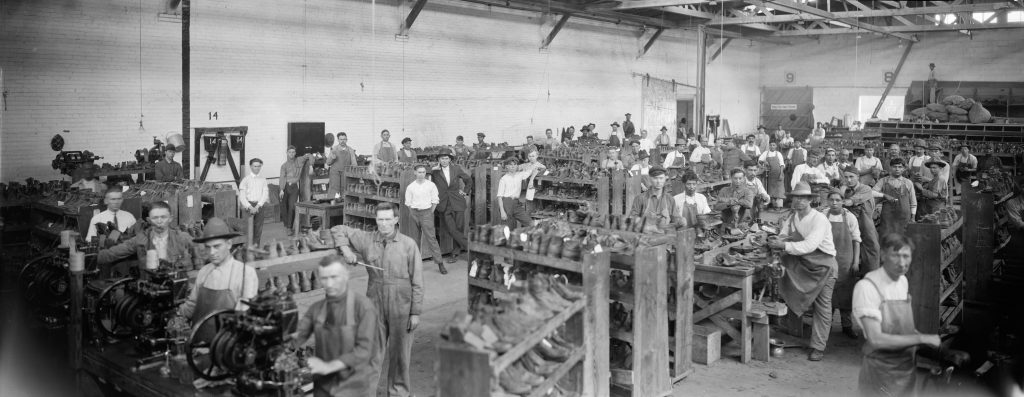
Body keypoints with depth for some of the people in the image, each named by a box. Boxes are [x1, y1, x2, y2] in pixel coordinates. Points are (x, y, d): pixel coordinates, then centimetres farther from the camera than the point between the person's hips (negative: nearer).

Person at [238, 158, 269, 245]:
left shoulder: (263, 180, 8)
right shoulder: (246, 180, 1)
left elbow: (265, 194, 3)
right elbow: (242, 196, -3)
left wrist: (258, 206, -10)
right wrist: (250, 207, -14)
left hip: (259, 205, 3)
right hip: (248, 204, -3)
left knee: (259, 227, 3)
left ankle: (256, 245, 13)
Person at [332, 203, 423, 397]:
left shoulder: (408, 244, -6)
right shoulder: (367, 239, 2)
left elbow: (417, 281, -5)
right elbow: (338, 230, 14)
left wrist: (416, 312, -6)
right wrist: (345, 248, -5)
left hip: (401, 306, -2)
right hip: (375, 305, 2)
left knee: (399, 352, 9)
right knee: (373, 351, 9)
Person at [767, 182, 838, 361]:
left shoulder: (820, 219, -19)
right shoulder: (792, 218, 3)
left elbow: (809, 245, -30)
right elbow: (783, 236, 0)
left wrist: (784, 245, -36)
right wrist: (777, 240, -25)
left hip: (823, 265, -6)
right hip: (803, 264, 6)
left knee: (822, 305, -2)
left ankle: (818, 347, 3)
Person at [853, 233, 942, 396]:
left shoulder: (903, 282, 4)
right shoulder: (866, 287, -20)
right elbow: (876, 339, -26)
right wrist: (922, 338, -21)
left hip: (908, 370, 7)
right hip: (881, 374, -7)